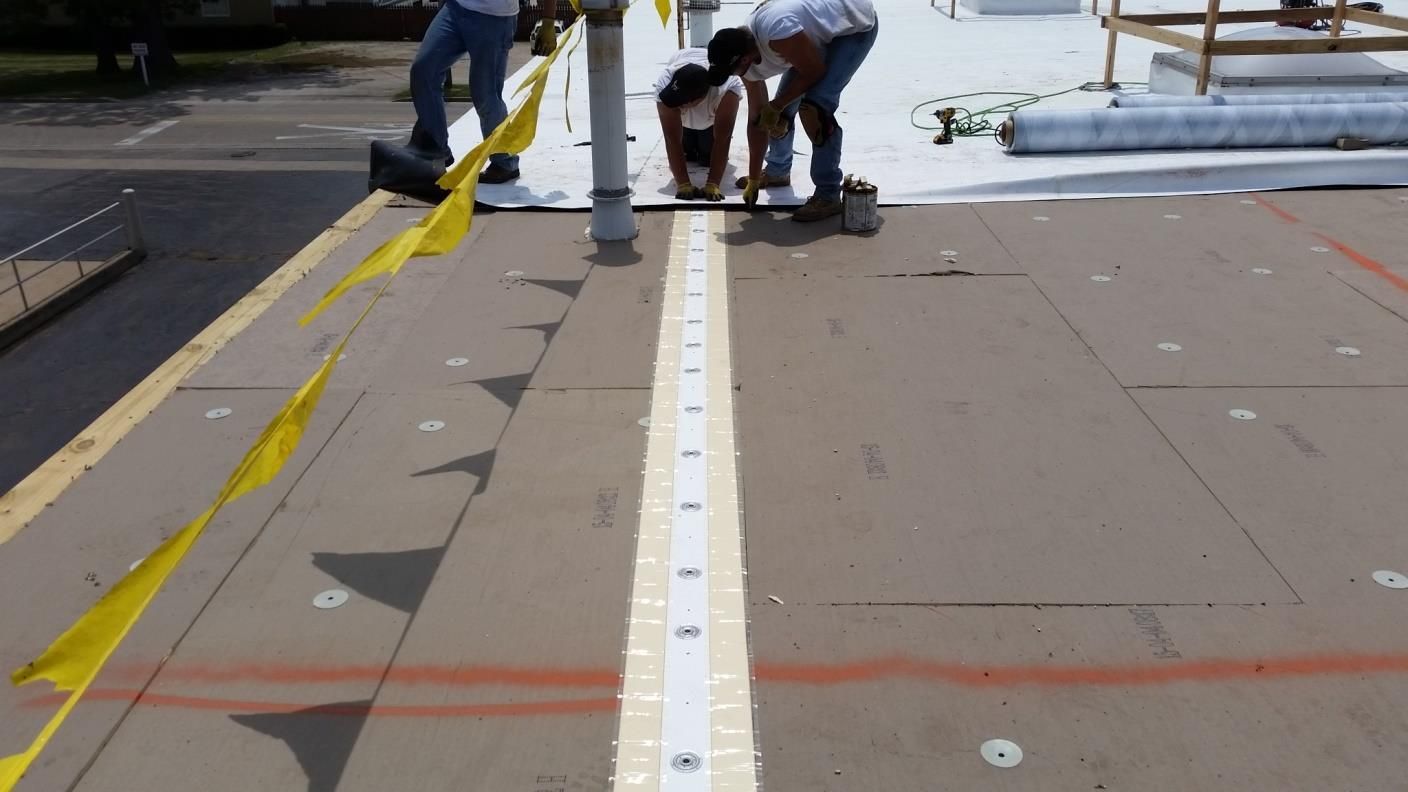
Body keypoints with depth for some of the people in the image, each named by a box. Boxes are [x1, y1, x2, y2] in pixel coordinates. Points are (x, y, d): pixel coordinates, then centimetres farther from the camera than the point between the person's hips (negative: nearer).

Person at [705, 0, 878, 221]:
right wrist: (754, 179, 1)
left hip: (856, 25, -8)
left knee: (815, 105, -22)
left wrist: (775, 107, -16)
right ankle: (777, 171, 34)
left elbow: (815, 72, -25)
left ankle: (828, 196, -14)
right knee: (785, 107, 7)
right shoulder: (749, 57, -10)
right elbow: (757, 119, -2)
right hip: (823, 31, 8)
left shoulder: (775, 35, -39)